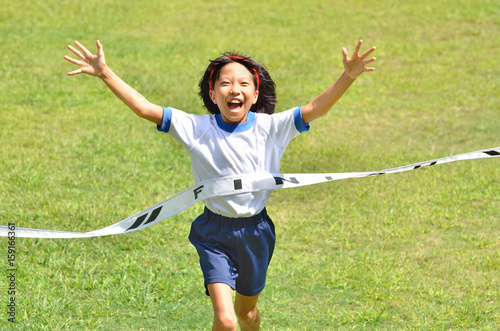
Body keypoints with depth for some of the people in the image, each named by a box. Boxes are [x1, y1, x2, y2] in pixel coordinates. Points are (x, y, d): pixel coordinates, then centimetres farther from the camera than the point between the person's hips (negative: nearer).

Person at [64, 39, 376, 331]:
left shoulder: (270, 128, -8)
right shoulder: (197, 128, -10)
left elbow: (315, 109, -14)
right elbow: (145, 108, -12)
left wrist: (348, 77, -29)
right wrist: (105, 73, -19)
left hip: (256, 232, 2)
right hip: (215, 235, -2)